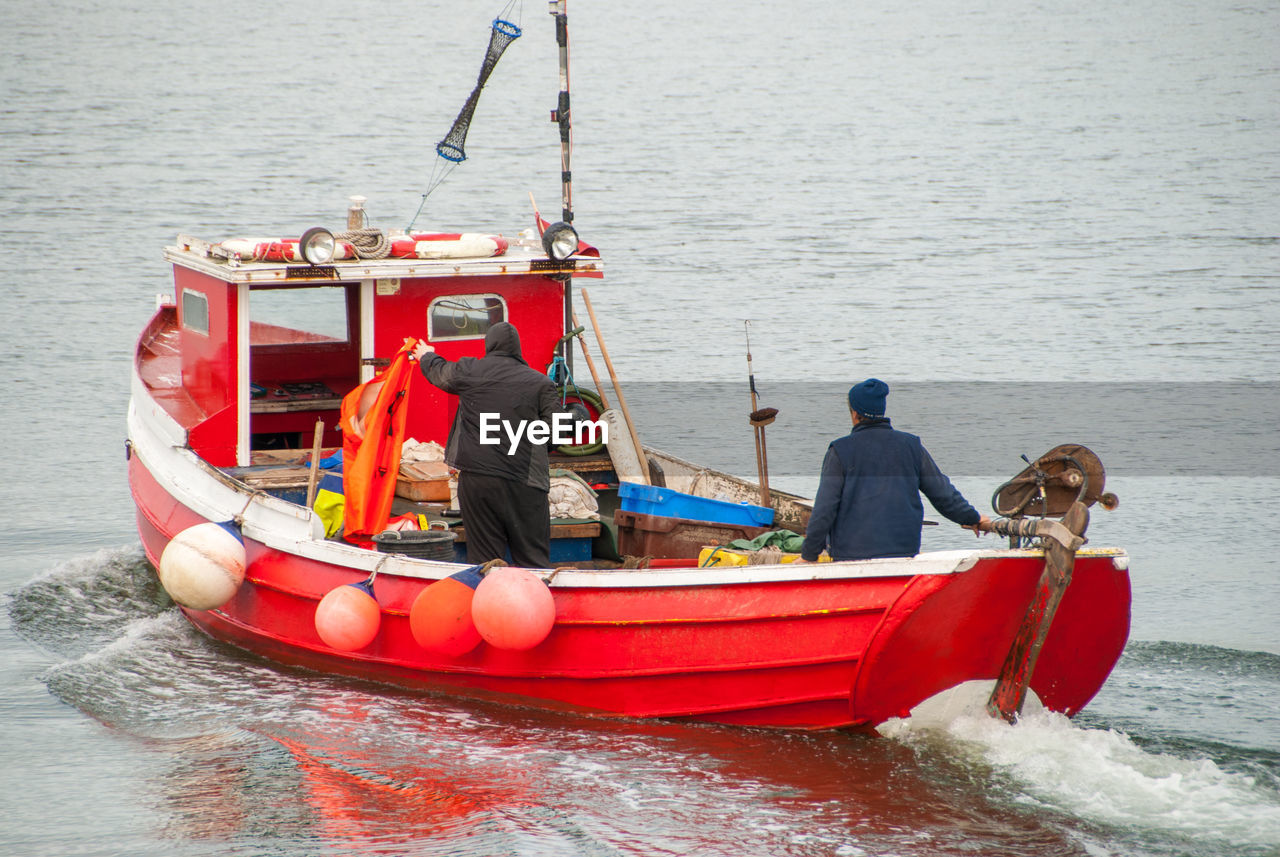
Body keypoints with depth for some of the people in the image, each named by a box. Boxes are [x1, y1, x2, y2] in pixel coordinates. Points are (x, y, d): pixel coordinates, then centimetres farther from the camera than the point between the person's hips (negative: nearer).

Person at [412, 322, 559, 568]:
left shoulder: (468, 370, 4)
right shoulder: (540, 383, 1)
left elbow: (440, 373, 25)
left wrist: (427, 357, 49)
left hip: (476, 478, 1)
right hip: (525, 483, -1)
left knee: (483, 558, 4)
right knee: (534, 558, 1)